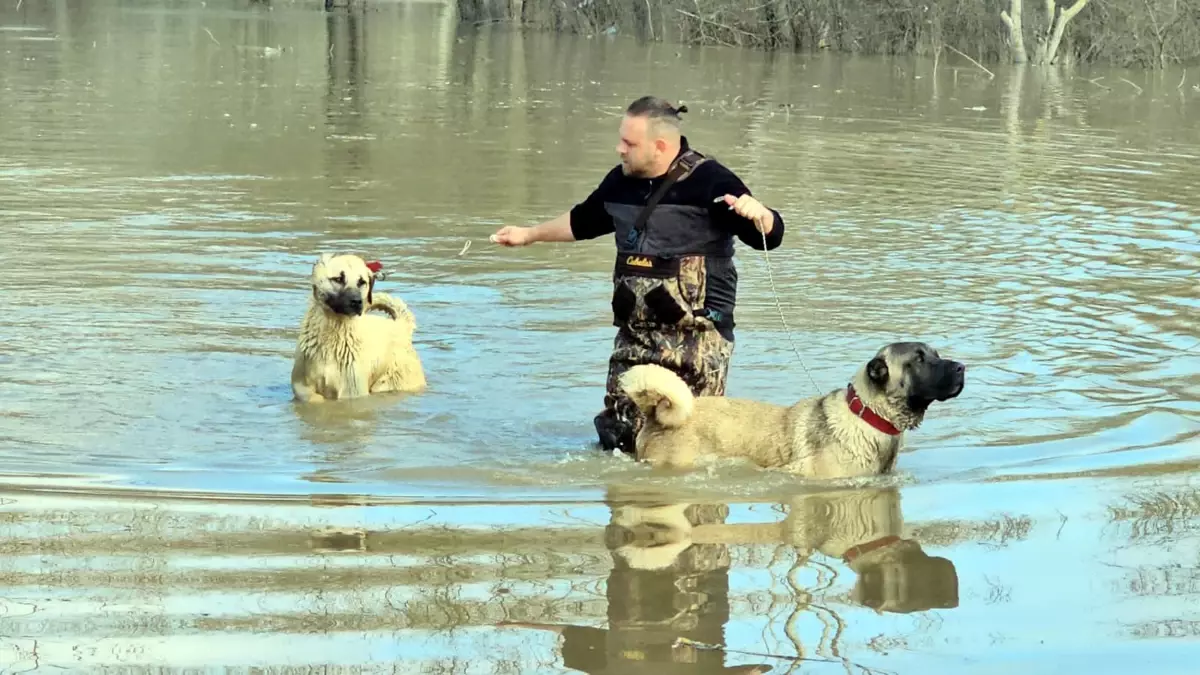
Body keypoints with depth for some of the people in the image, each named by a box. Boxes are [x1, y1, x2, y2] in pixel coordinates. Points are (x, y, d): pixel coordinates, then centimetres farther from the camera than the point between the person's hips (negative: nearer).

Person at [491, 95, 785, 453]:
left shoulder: (709, 182, -10)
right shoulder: (620, 182, 10)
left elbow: (770, 236, -12)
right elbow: (582, 222, 31)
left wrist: (759, 214, -35)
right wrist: (529, 234, 41)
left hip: (696, 334, -6)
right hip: (635, 334, 6)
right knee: (618, 433, 5)